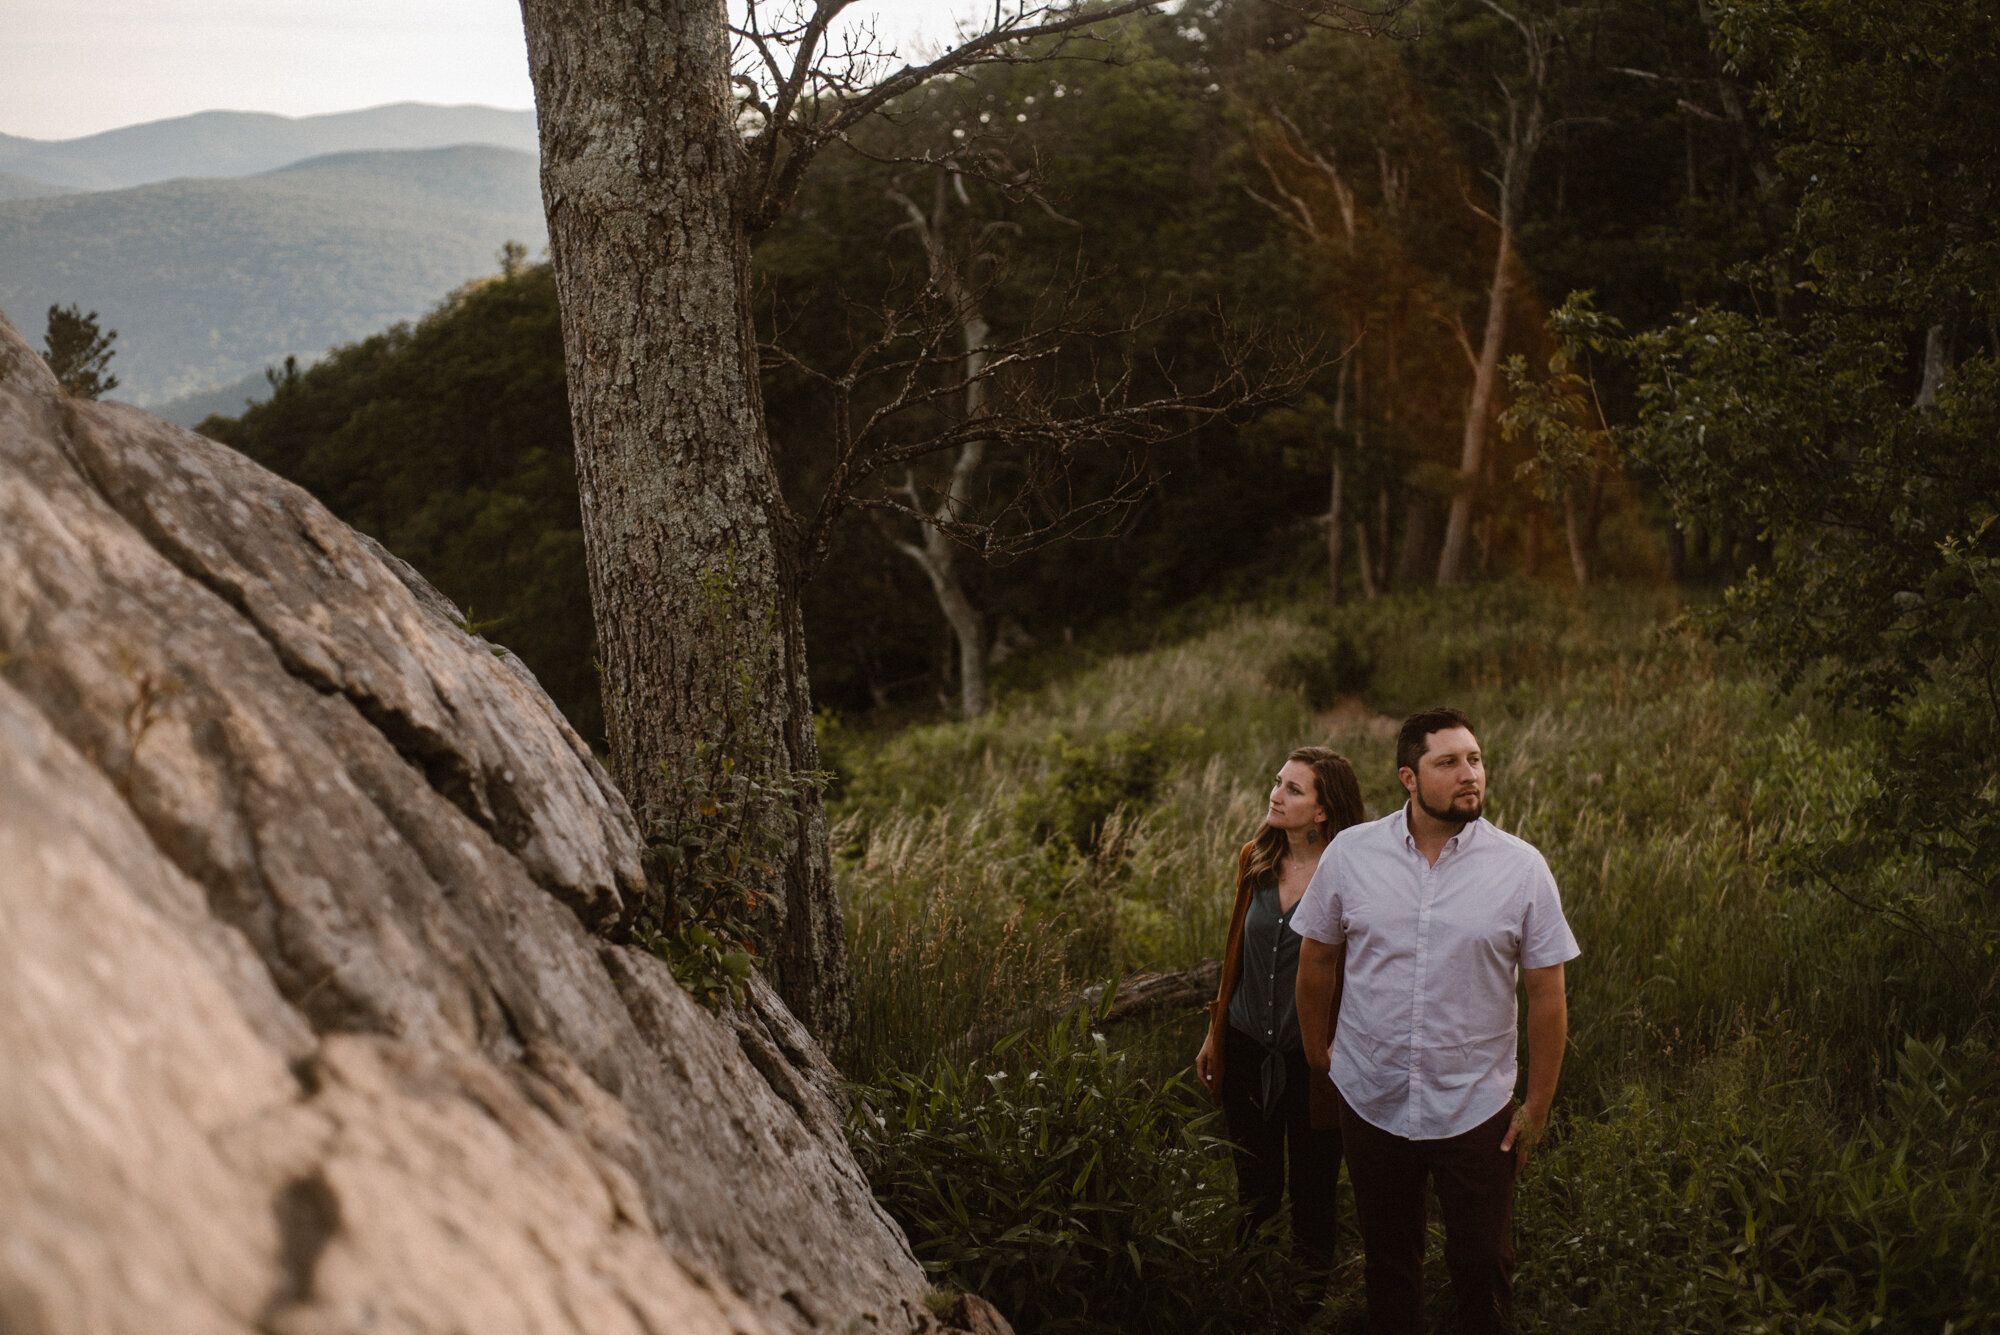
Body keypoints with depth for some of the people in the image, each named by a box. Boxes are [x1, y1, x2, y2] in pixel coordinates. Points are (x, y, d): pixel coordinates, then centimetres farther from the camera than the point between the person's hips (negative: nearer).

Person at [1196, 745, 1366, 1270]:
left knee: (1313, 1196, 11)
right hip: (1248, 1050, 5)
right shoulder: (1256, 861, 2)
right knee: (1254, 1192, 19)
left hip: (1312, 1058, -5)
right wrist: (1214, 1034, 14)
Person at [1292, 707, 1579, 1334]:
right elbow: (1317, 959, 5)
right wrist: (1317, 1051, 10)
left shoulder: (1521, 867, -10)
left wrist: (1537, 1107, -3)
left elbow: (1546, 993, -5)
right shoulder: (1351, 853, -7)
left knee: (1483, 1266, 11)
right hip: (1370, 1099, 1)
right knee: (1387, 1259, 19)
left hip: (1476, 1110, -1)